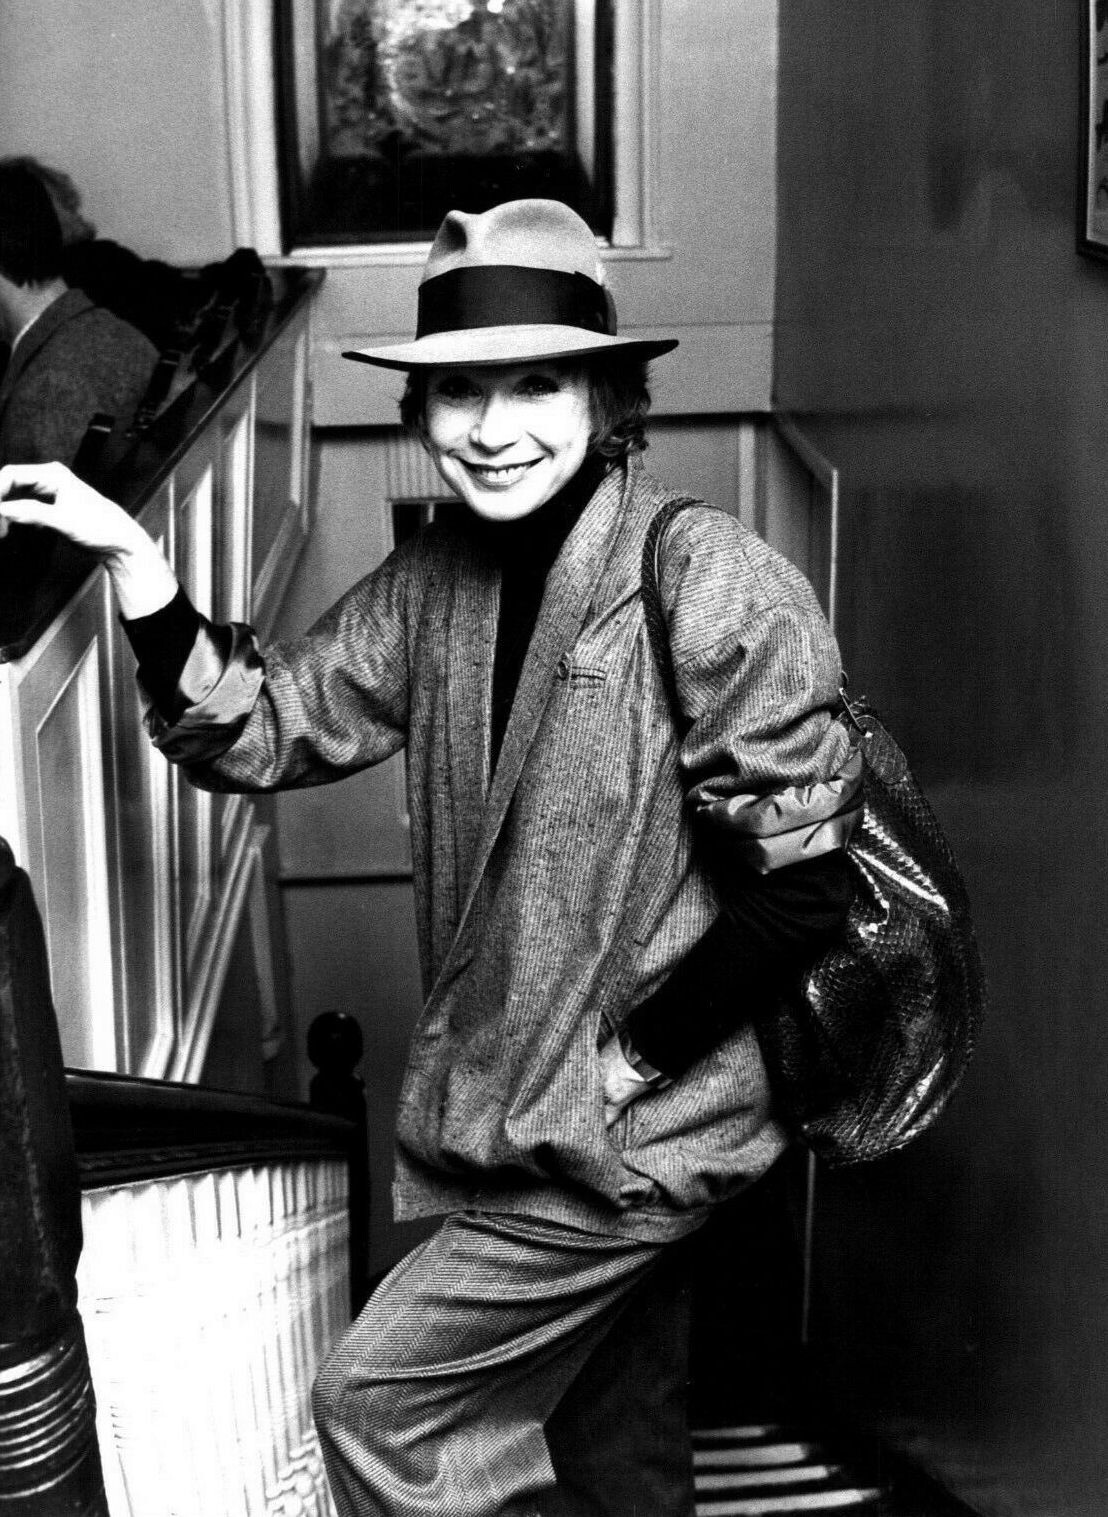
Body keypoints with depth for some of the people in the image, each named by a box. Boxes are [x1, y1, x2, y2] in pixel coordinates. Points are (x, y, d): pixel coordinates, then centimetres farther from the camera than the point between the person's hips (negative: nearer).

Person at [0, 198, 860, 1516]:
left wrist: (629, 1058, -14)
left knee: (377, 1408, -1)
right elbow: (254, 733, 2)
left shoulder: (715, 585, -19)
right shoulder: (434, 578, 1)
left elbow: (798, 884, -18)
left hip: (631, 1126, -6)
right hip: (501, 1107, 7)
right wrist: (130, 556, -10)